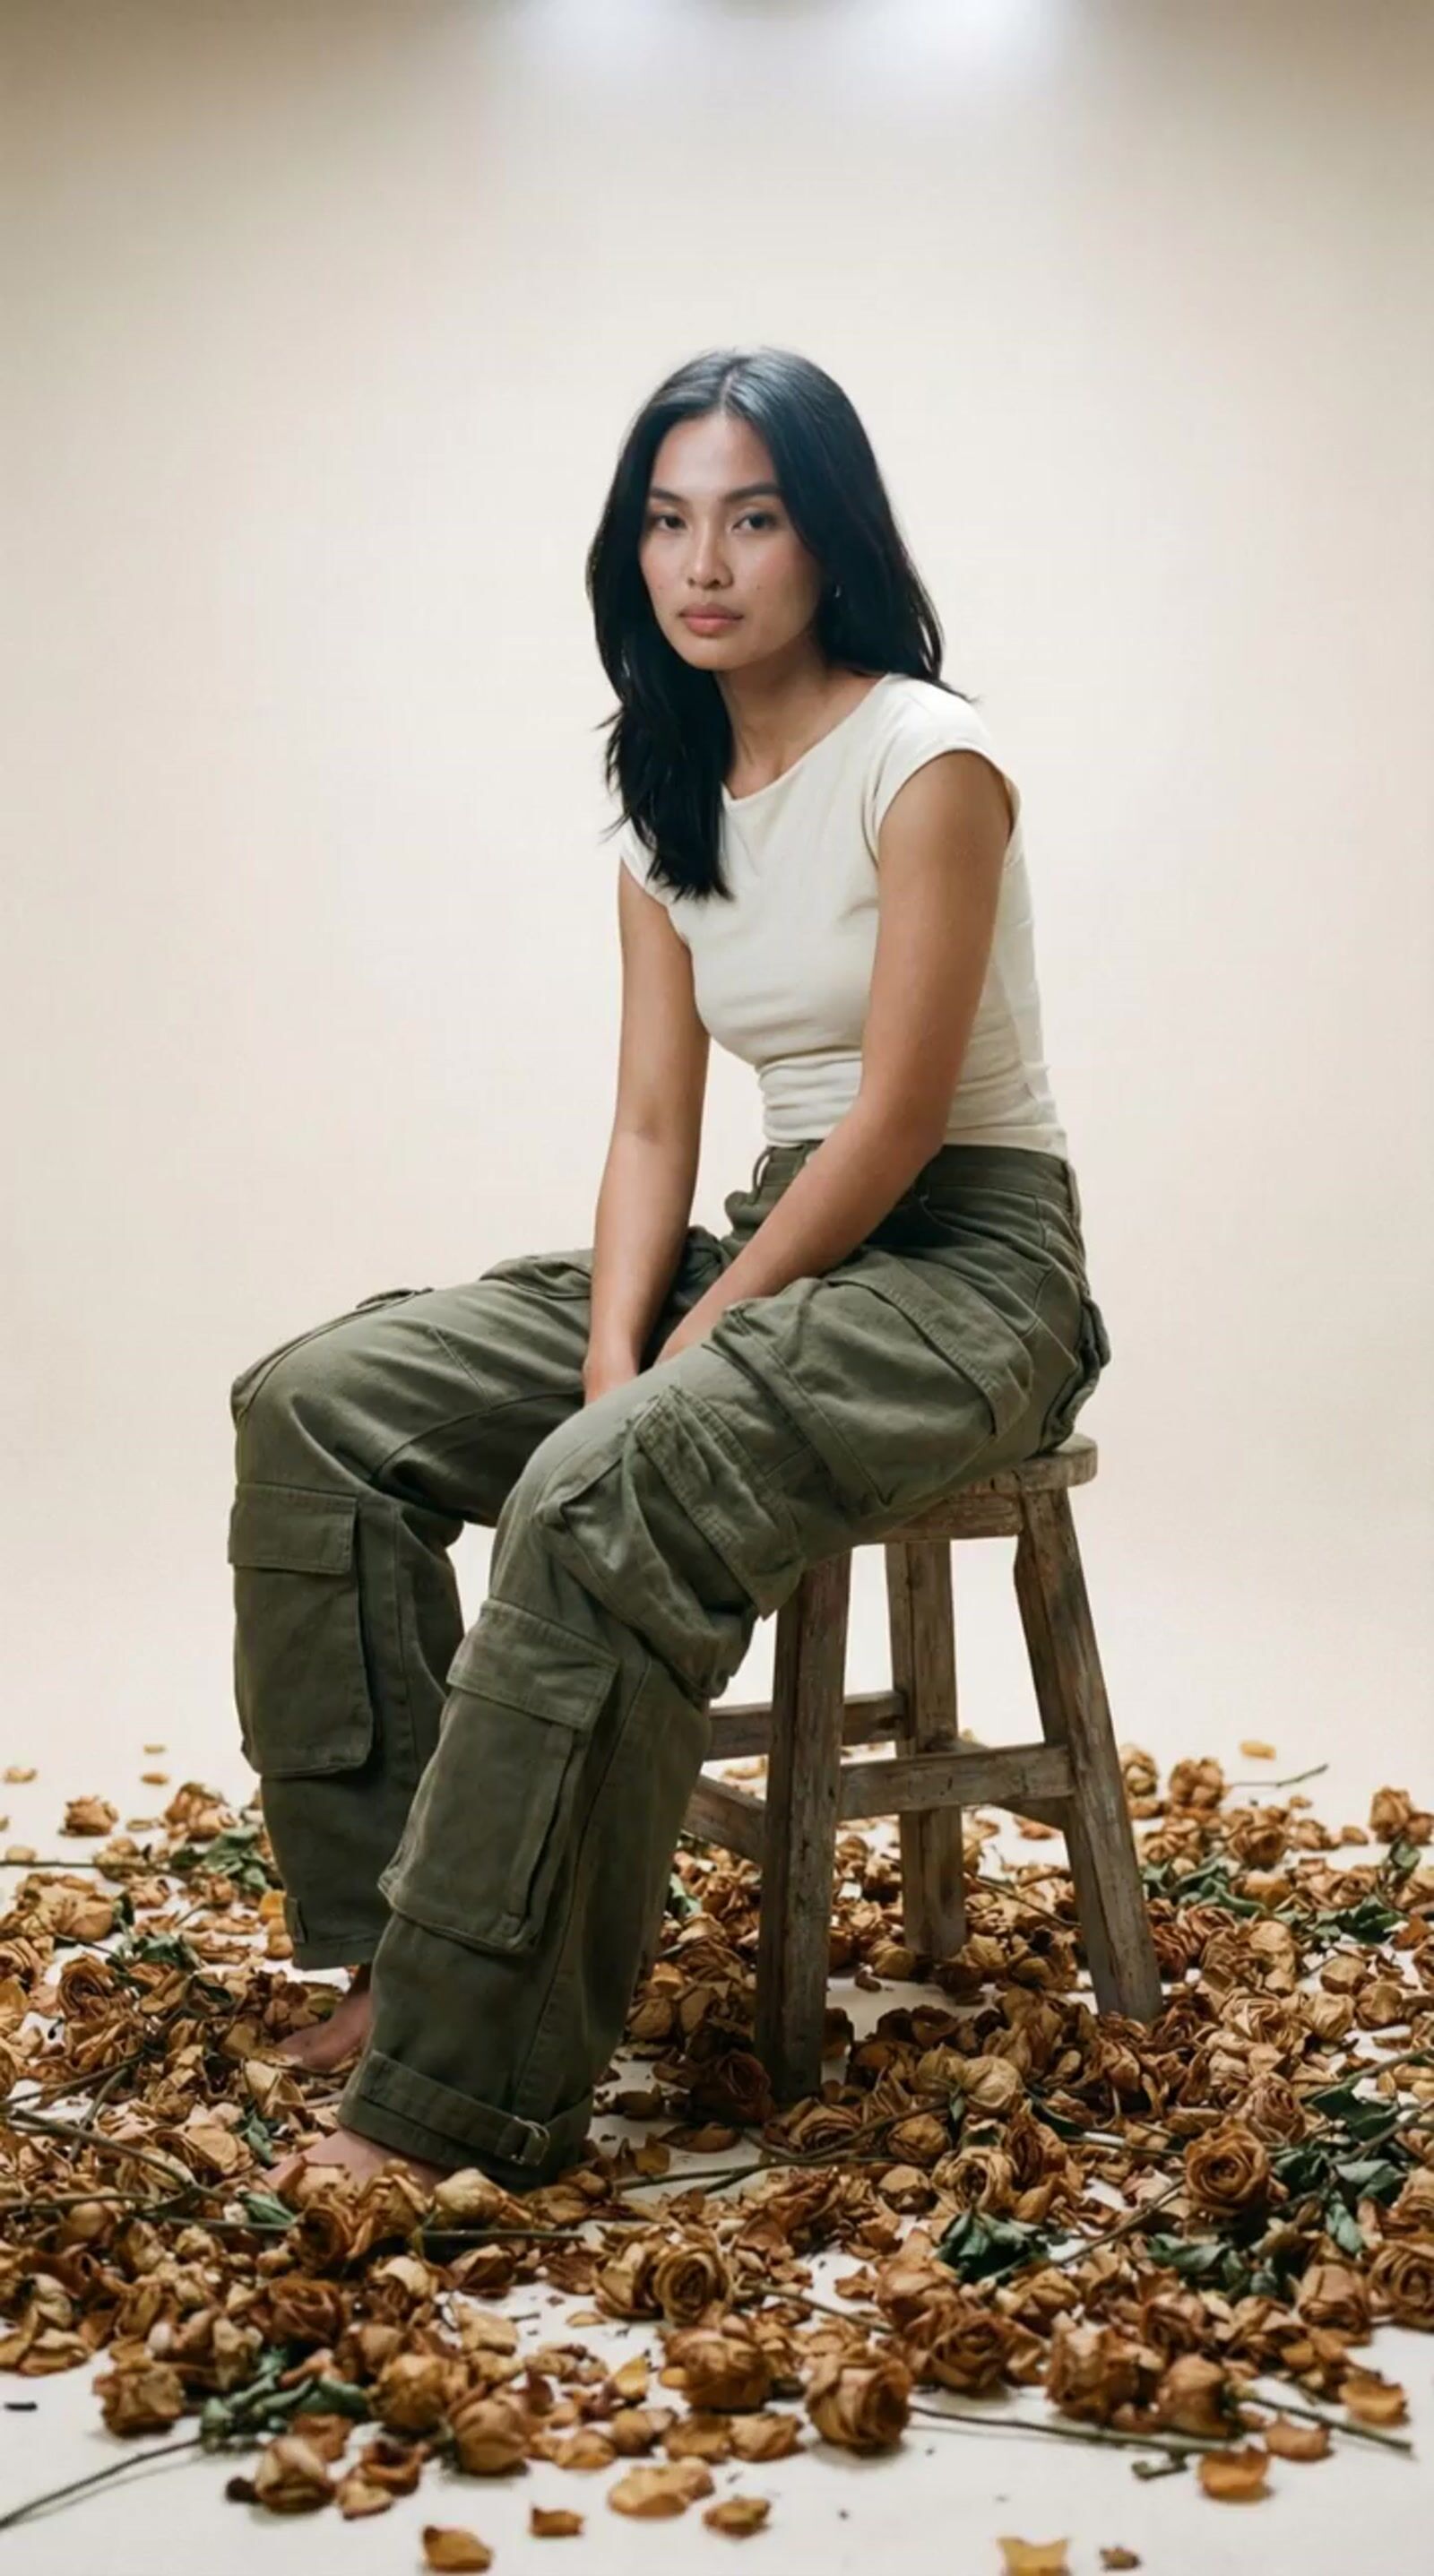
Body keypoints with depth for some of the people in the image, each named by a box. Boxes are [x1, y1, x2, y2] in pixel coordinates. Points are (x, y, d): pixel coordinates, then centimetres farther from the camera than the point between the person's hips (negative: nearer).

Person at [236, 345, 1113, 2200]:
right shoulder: (670, 798, 11)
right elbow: (653, 1125, 5)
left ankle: (464, 2096, -28)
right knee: (317, 1405, -7)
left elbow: (900, 1121, -16)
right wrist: (611, 1358, -11)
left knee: (602, 1501, -34)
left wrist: (691, 1347, -15)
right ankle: (390, 1951, -8)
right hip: (771, 1244, 8)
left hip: (966, 1263, -8)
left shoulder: (927, 762, -12)